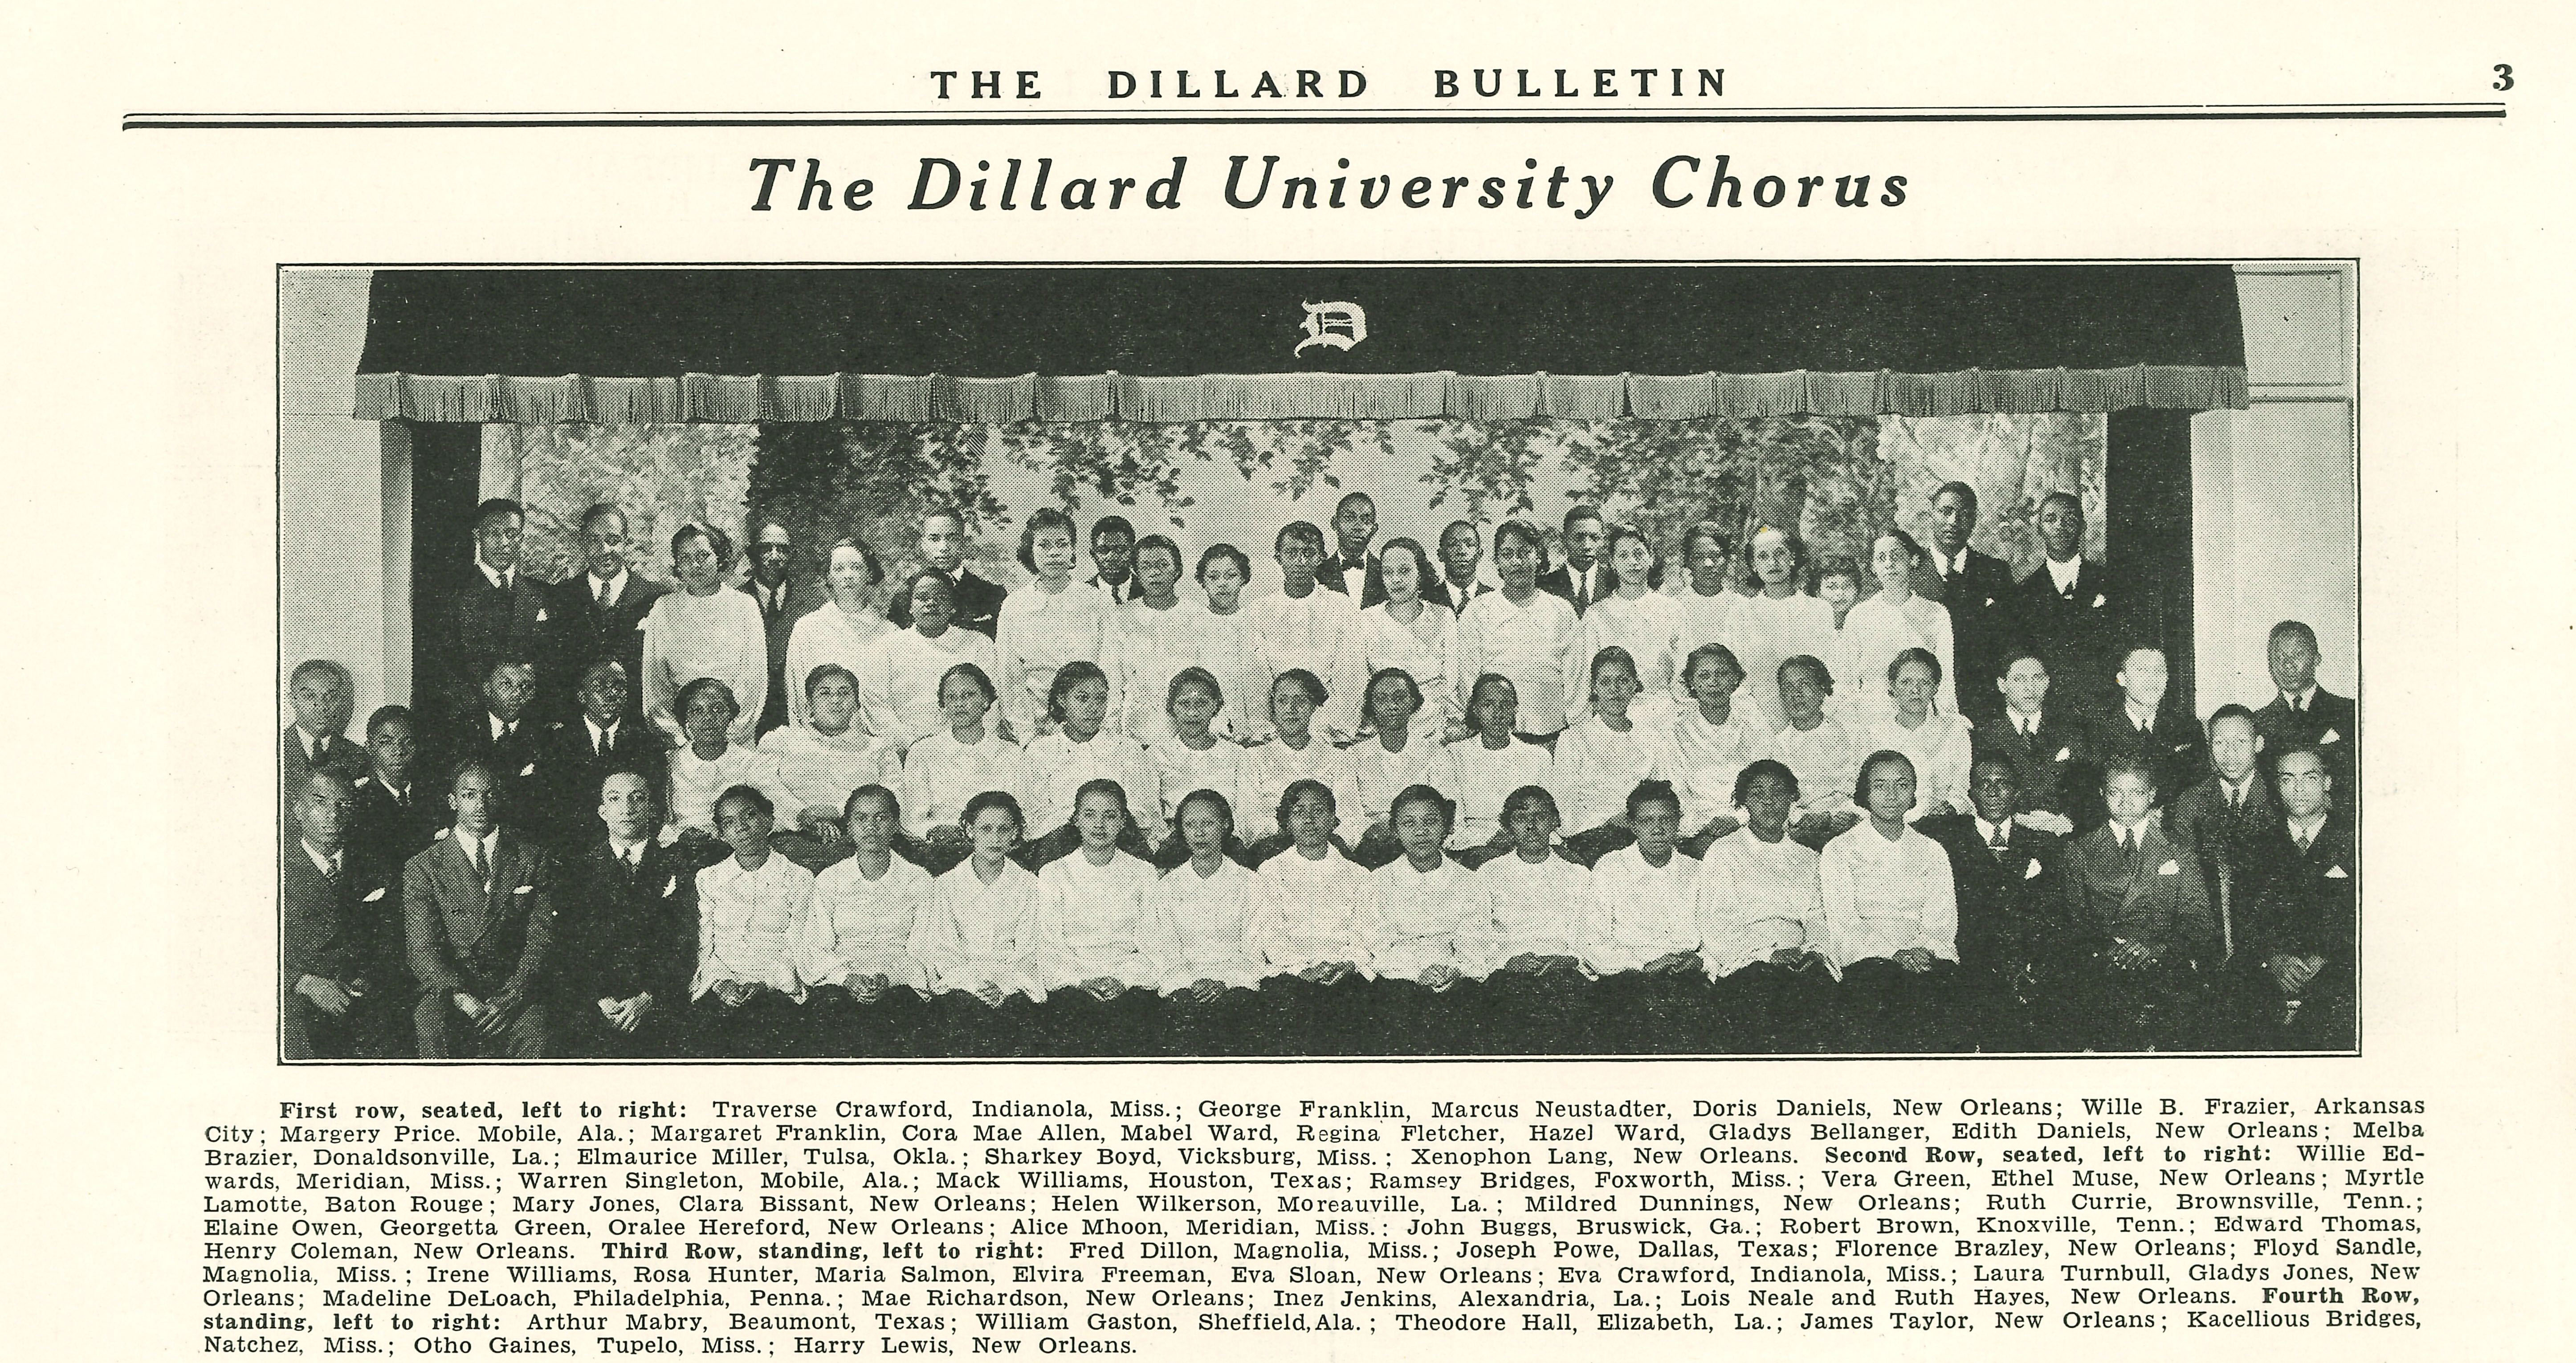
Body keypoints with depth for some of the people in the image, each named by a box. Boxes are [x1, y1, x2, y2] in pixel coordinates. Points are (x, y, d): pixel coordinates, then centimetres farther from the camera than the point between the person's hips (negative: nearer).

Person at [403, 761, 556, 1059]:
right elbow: (422, 948, -1)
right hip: (449, 987, 0)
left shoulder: (533, 860, 11)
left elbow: (540, 939, 3)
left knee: (531, 1032, -32)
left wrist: (509, 998, -13)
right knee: (431, 1021, -34)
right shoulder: (422, 868, 7)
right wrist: (460, 996, -19)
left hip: (515, 989, 0)